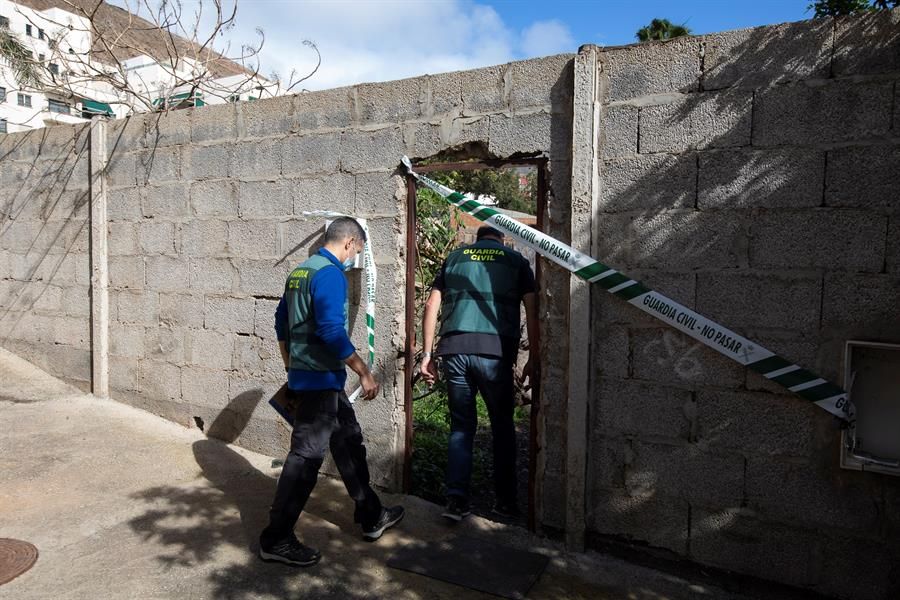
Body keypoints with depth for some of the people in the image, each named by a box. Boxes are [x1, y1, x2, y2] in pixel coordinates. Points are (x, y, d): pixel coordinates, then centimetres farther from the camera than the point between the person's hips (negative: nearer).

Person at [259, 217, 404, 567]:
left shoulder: (300, 271, 13)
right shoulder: (330, 274, -16)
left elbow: (282, 324, 20)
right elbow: (332, 331, -26)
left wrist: (292, 368, 28)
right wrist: (365, 373, -20)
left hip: (302, 376, 10)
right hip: (320, 379, -10)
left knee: (349, 443, 17)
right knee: (306, 455, -1)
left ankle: (371, 517, 29)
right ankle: (277, 540, 11)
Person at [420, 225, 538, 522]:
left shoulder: (454, 256, 19)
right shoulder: (516, 260, 15)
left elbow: (431, 305, 11)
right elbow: (532, 310, 6)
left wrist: (427, 354, 12)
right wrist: (533, 359, 9)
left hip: (454, 349, 2)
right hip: (495, 351, -1)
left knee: (461, 426, 13)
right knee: (502, 426, 14)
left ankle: (456, 500, 9)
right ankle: (506, 501, 21)